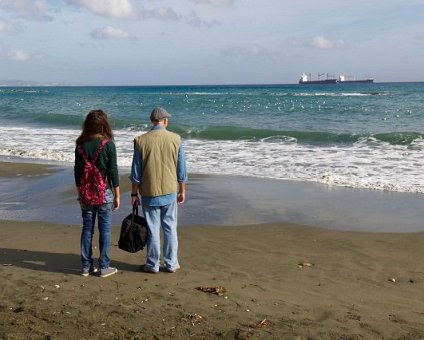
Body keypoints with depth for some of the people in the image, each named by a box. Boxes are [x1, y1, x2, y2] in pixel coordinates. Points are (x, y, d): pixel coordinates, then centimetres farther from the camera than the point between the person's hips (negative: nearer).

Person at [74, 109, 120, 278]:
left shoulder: (81, 145, 0)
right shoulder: (108, 144, -10)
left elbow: (77, 171, 4)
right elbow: (113, 171, -9)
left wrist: (80, 193, 15)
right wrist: (117, 195, -1)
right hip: (104, 192, -3)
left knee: (87, 229, 11)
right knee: (104, 229, 5)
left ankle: (86, 266, 17)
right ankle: (104, 267, 11)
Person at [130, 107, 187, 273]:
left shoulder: (141, 140, -7)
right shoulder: (175, 139, -4)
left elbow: (136, 171, -4)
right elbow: (181, 169, 1)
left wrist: (134, 193, 5)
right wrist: (182, 191, 12)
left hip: (149, 193, -1)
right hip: (170, 191, 1)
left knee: (152, 229, 8)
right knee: (170, 228, 11)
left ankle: (152, 264, 17)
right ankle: (171, 264, 18)